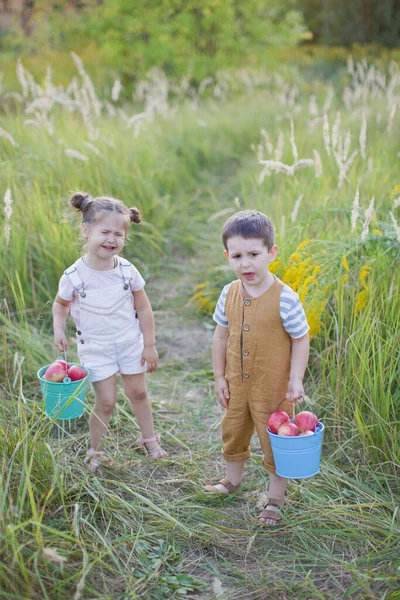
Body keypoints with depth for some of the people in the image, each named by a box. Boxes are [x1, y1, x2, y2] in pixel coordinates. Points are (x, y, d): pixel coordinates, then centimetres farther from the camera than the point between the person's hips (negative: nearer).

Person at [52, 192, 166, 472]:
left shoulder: (128, 271, -12)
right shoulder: (74, 276, -17)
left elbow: (143, 309, -3)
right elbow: (60, 304, 2)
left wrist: (149, 345, 0)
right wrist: (59, 328, -17)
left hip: (130, 343, 2)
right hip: (95, 348, -2)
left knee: (138, 392, 15)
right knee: (106, 402, -1)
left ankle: (149, 438, 38)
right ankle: (95, 452, 21)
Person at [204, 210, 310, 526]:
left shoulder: (284, 298, -21)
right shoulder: (229, 294, -6)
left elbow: (301, 339, -13)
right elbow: (221, 336, 4)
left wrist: (296, 380, -16)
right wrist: (220, 377, 5)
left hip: (273, 387, -5)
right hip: (237, 384, 5)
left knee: (275, 439, 11)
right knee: (233, 431, 23)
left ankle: (276, 497, 32)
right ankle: (233, 480, 50)